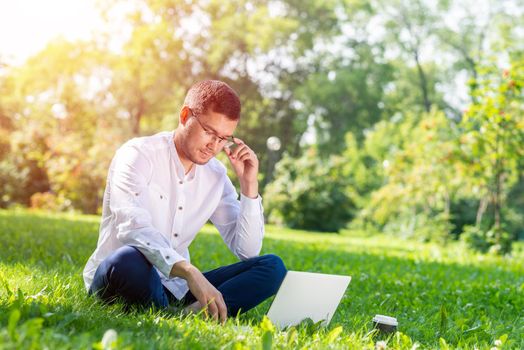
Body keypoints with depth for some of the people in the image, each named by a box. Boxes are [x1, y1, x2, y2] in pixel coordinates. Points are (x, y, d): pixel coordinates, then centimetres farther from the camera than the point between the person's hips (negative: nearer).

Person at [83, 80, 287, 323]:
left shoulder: (216, 176, 6)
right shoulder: (138, 154, -11)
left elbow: (247, 251, 4)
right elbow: (132, 228, -29)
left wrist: (249, 184, -6)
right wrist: (191, 272, -42)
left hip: (175, 288, 6)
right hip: (111, 278, -5)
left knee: (272, 267, -11)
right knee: (129, 260, -42)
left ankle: (196, 312, -33)